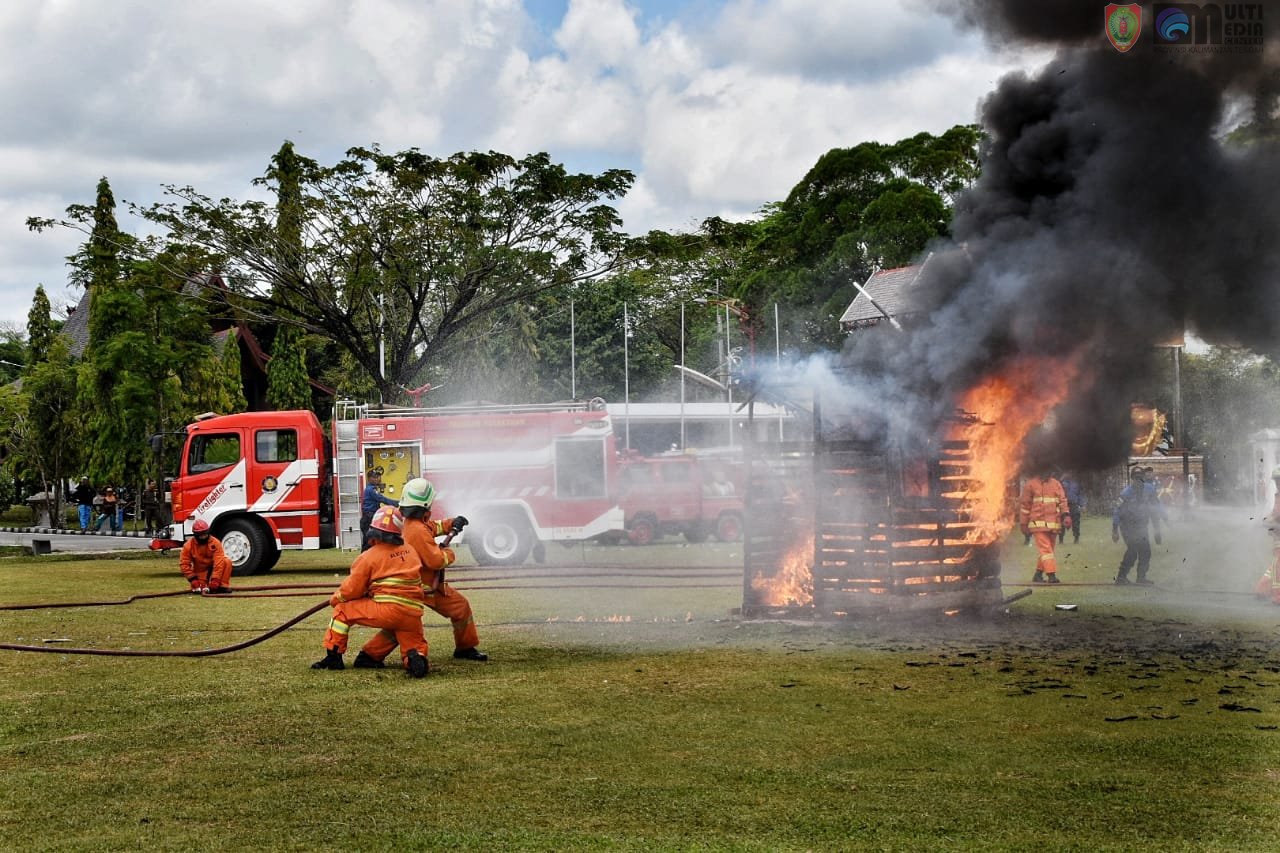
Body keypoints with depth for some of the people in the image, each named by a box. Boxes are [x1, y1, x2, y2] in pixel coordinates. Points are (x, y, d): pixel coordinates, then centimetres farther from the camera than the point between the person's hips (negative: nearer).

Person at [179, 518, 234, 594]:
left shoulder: (215, 542, -20)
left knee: (227, 562, -29)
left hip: (214, 568, 0)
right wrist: (193, 579, -22)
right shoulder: (188, 545, -15)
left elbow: (219, 562, -28)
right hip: (201, 572, 0)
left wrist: (215, 579, -36)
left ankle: (223, 586, -21)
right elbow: (184, 564, -13)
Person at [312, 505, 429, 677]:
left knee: (342, 610, 13)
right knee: (414, 649, 20)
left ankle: (333, 657, 13)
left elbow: (350, 590, 1)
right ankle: (416, 657, -16)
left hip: (386, 610, -4)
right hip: (413, 614, 4)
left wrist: (335, 599, 22)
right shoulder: (410, 551, 14)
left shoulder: (370, 556, -2)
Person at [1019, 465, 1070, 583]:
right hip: (1038, 524, -5)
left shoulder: (1056, 484, 15)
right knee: (1046, 549, -14)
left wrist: (1066, 515, -7)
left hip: (1053, 524, 5)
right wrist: (1024, 524, 4)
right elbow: (1024, 505, 5)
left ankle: (1038, 575, 21)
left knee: (1047, 550, 9)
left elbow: (1063, 501, 11)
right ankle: (1051, 575, -19)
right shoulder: (1031, 484, 3)